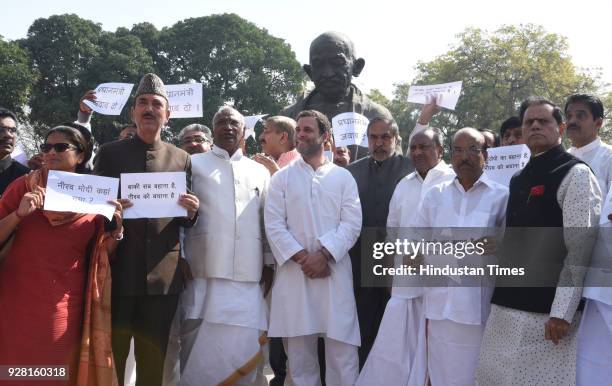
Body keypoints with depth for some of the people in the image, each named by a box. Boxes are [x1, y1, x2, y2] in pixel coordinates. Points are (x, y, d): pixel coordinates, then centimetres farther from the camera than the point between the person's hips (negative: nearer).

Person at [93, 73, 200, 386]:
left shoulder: (181, 159, 10)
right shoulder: (109, 153, 8)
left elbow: (186, 220, 11)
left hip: (163, 275, 1)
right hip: (116, 270, -1)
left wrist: (191, 212, -11)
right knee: (109, 358, 5)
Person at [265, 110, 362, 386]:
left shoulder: (343, 177, 9)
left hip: (334, 271, 0)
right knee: (299, 347, 4)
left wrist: (323, 254, -13)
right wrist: (301, 257, -10)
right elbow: (274, 225, 1)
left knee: (341, 342, -3)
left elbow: (352, 224, 0)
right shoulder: (281, 178, 10)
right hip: (294, 272, 1)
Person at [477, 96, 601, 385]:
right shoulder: (518, 179, 15)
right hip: (506, 307, 7)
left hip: (547, 312, -7)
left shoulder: (575, 175, -8)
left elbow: (579, 249, -15)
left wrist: (562, 313, -19)